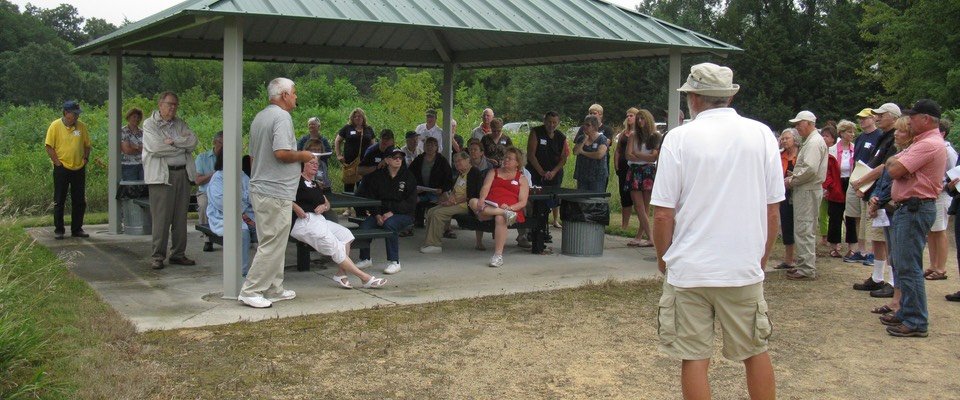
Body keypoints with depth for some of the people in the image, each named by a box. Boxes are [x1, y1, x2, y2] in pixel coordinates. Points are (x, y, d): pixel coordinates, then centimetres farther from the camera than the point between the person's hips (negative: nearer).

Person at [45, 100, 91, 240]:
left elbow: (87, 145, 14)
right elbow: (49, 146, -7)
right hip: (62, 169, -4)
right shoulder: (55, 126, -7)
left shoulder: (81, 126, 4)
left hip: (79, 169, 4)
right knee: (59, 201, 3)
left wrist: (85, 159, 2)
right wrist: (57, 162, -10)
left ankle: (77, 229, 17)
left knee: (79, 201, 7)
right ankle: (58, 230, 11)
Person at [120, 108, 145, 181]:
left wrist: (136, 147, -10)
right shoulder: (123, 131, -2)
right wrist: (141, 149, -2)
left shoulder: (142, 132, 13)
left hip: (142, 166, 4)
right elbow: (127, 150, -13)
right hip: (128, 167, -4)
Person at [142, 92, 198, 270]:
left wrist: (173, 141, -10)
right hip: (161, 175, -5)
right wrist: (183, 146, -5)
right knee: (161, 218, -6)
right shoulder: (149, 124, 2)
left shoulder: (180, 123, 18)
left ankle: (178, 254, 14)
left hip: (183, 173, 5)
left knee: (180, 217, 7)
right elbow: (156, 147, -13)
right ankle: (157, 256, 1)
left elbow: (193, 140, 2)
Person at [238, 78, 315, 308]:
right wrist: (302, 156, -7)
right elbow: (281, 152, -26)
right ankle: (250, 291, -1)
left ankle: (274, 290, 22)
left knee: (271, 243, 16)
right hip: (276, 192, -10)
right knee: (272, 245, -4)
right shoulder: (282, 117, -14)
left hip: (260, 187, 10)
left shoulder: (259, 117, 16)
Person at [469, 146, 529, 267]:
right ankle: (505, 213, -39)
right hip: (489, 206, 3)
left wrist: (509, 207, -15)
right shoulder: (493, 172, 26)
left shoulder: (521, 179, 18)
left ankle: (498, 255, -39)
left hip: (511, 208, -3)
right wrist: (482, 200, -17)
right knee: (473, 202, -29)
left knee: (500, 218, -39)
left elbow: (523, 202, 7)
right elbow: (485, 187, 6)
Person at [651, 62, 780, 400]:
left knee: (695, 358, 6)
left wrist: (663, 257, 9)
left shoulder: (679, 138, -6)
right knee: (755, 352, 17)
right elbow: (773, 210, 4)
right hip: (745, 269, 2)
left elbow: (662, 214, -7)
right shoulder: (761, 134, 1)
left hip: (689, 268, -2)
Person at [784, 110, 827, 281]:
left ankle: (807, 270, -6)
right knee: (805, 230, 15)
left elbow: (810, 169, -24)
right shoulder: (810, 141, 19)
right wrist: (793, 177, 10)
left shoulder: (814, 142, -15)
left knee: (804, 230, -9)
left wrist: (791, 180, -13)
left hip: (808, 191, -11)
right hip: (805, 190, 11)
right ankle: (805, 265, 22)